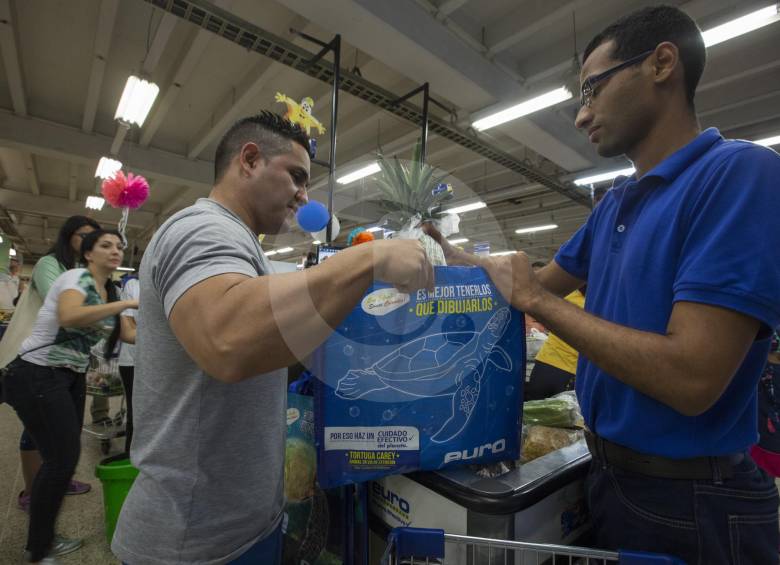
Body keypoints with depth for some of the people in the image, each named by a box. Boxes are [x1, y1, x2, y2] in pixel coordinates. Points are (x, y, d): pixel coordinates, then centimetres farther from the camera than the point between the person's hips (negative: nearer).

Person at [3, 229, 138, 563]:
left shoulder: (109, 292, 9)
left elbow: (126, 333, 13)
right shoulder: (76, 277, -16)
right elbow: (68, 317, -36)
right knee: (61, 459, -5)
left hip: (71, 378, 9)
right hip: (37, 376, -9)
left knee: (66, 457, 13)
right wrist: (129, 303, -35)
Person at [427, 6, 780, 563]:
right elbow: (543, 285, 13)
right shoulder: (615, 202, 4)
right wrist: (448, 255, 6)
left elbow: (691, 378, -29)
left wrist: (533, 299, -20)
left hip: (690, 497, -7)